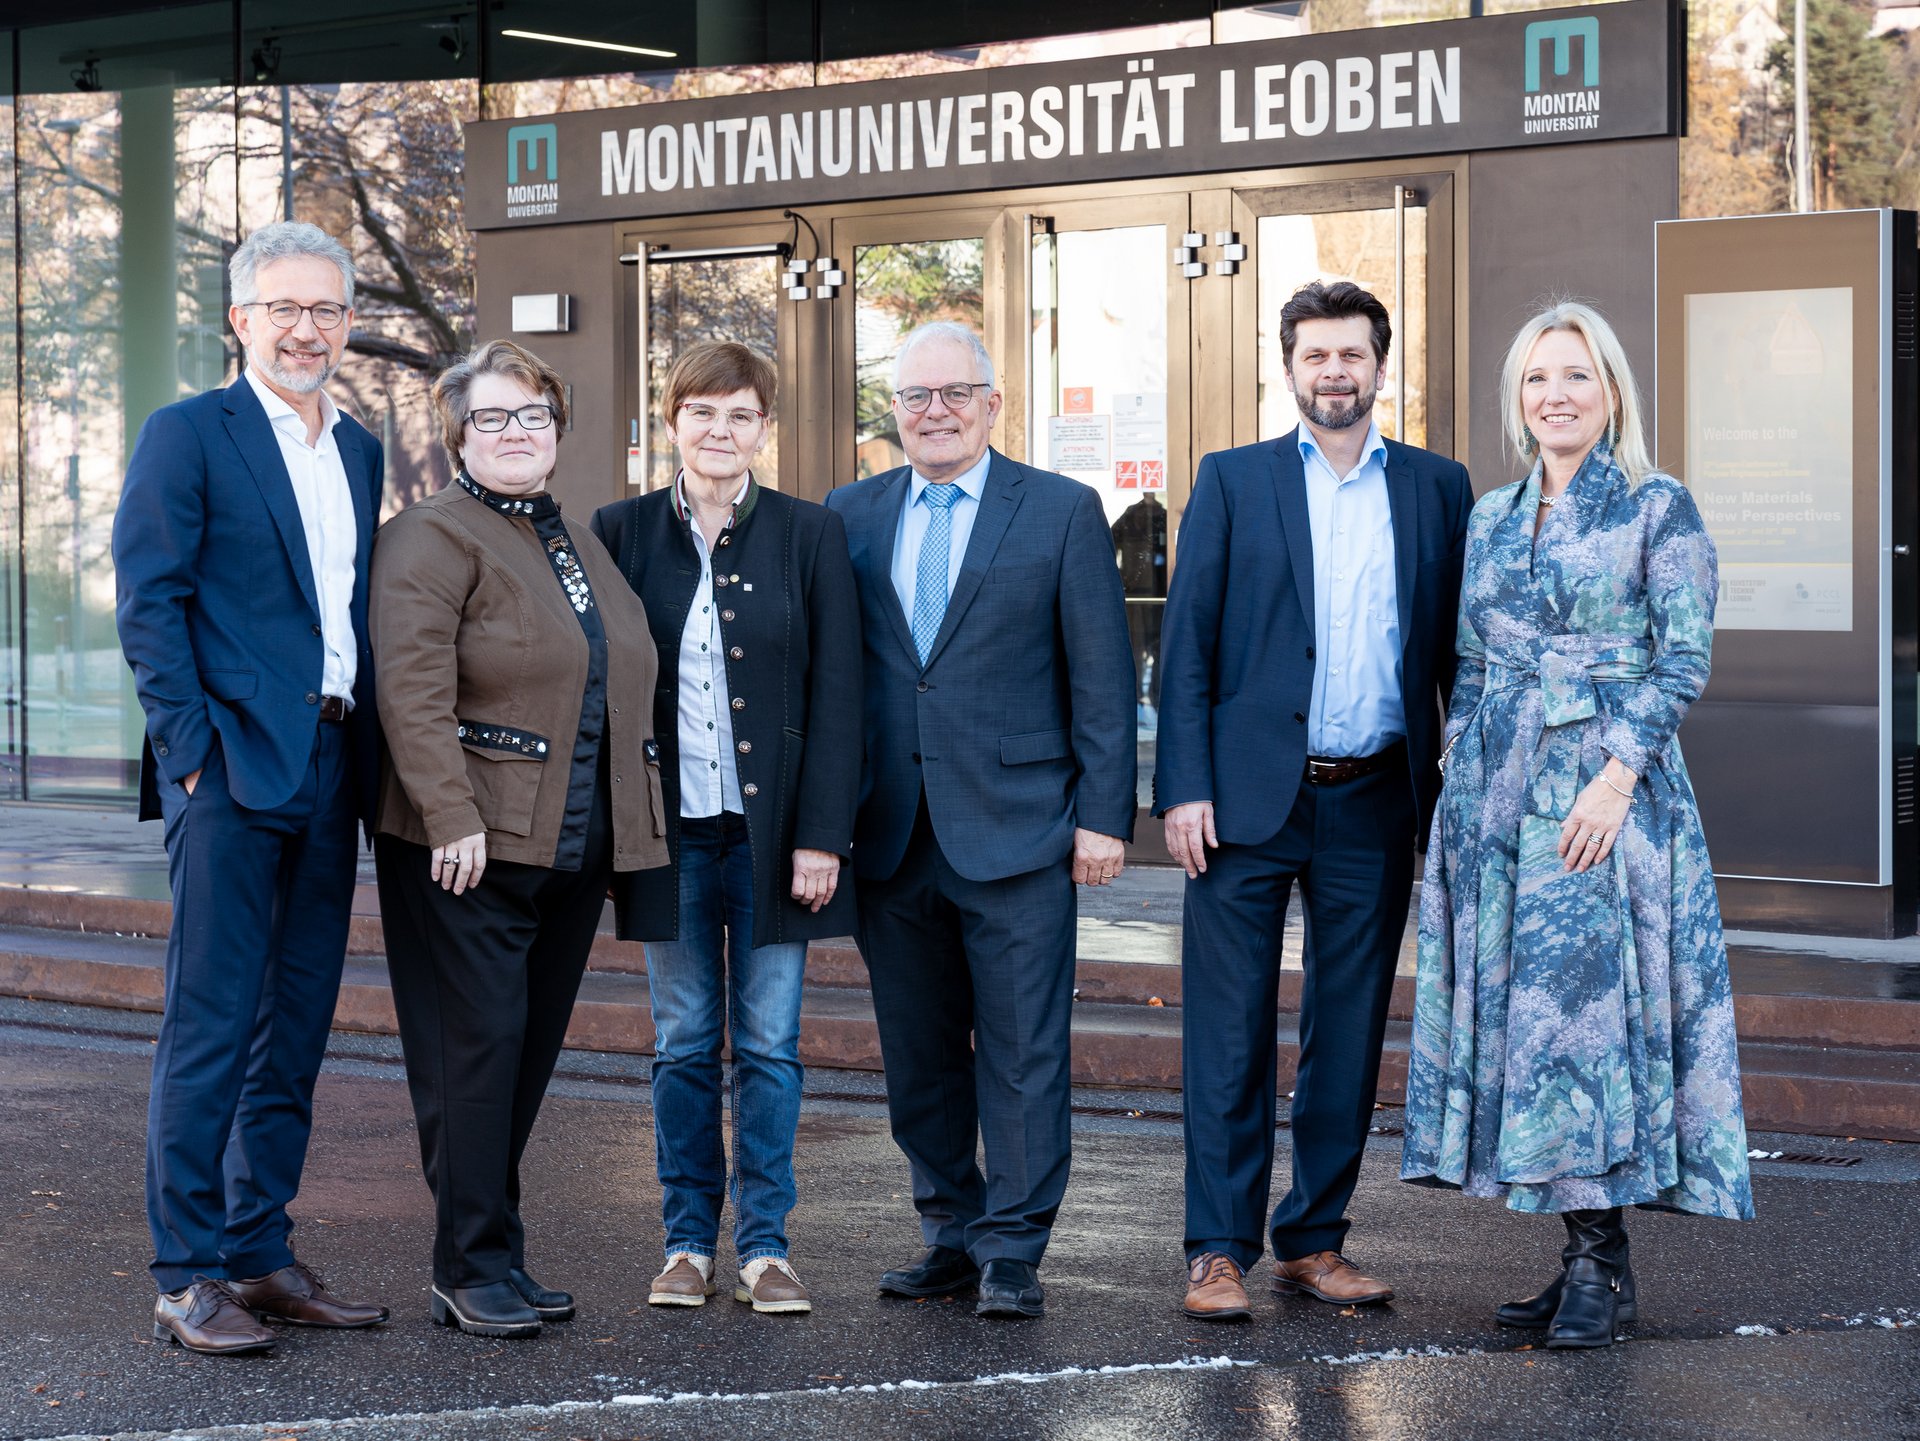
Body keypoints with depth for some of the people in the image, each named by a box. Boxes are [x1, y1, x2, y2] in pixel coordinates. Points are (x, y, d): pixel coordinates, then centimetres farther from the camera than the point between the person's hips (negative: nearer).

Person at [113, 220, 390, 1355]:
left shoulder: (360, 452, 18)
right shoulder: (187, 435, -2)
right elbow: (149, 602, -8)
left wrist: (370, 758, 10)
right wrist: (193, 746, -15)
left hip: (331, 770, 7)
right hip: (232, 771, -7)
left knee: (297, 1029, 10)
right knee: (211, 1026, -5)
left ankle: (261, 1253, 18)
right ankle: (188, 1278, 0)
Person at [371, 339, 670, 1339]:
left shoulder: (581, 545, 19)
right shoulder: (431, 538, -6)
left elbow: (619, 688, 24)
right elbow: (412, 692, -15)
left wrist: (631, 826, 18)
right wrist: (452, 818, -22)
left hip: (575, 847, 7)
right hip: (471, 845, -7)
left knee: (531, 1053, 9)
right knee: (476, 1049, -5)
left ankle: (495, 1256, 16)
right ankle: (471, 1268, 1)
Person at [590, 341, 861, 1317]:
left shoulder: (810, 535, 1)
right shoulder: (622, 532, 4)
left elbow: (836, 692, -2)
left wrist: (821, 835, -9)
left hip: (771, 829, -1)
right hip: (671, 829, 1)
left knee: (768, 1042, 3)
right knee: (683, 1042, 7)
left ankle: (764, 1247, 11)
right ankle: (688, 1242, 16)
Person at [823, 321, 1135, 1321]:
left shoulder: (1061, 512, 1)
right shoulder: (849, 516, 10)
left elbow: (1102, 675, -1)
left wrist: (1103, 815, -7)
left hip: (1015, 827, -3)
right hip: (891, 833, 4)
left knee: (1023, 1051, -2)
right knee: (918, 1053, 10)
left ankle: (1013, 1250, 6)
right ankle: (952, 1233, 23)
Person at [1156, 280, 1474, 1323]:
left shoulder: (1437, 488, 10)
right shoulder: (1232, 481, 5)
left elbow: (1456, 648, 10)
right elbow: (1186, 645, 1)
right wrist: (1182, 787, -7)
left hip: (1373, 806, 2)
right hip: (1250, 800, -2)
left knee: (1348, 1037, 8)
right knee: (1230, 1036, -1)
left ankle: (1313, 1240, 18)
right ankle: (1220, 1250, 5)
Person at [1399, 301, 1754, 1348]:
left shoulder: (1657, 507, -1)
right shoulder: (1491, 518, 15)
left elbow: (1685, 655, -8)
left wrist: (1618, 773, -17)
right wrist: (1461, 780, 9)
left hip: (1603, 789, -6)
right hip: (1496, 791, 6)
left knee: (1590, 1001, -9)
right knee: (1515, 1002, 3)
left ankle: (1604, 1262, -2)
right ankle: (1580, 1256, 10)